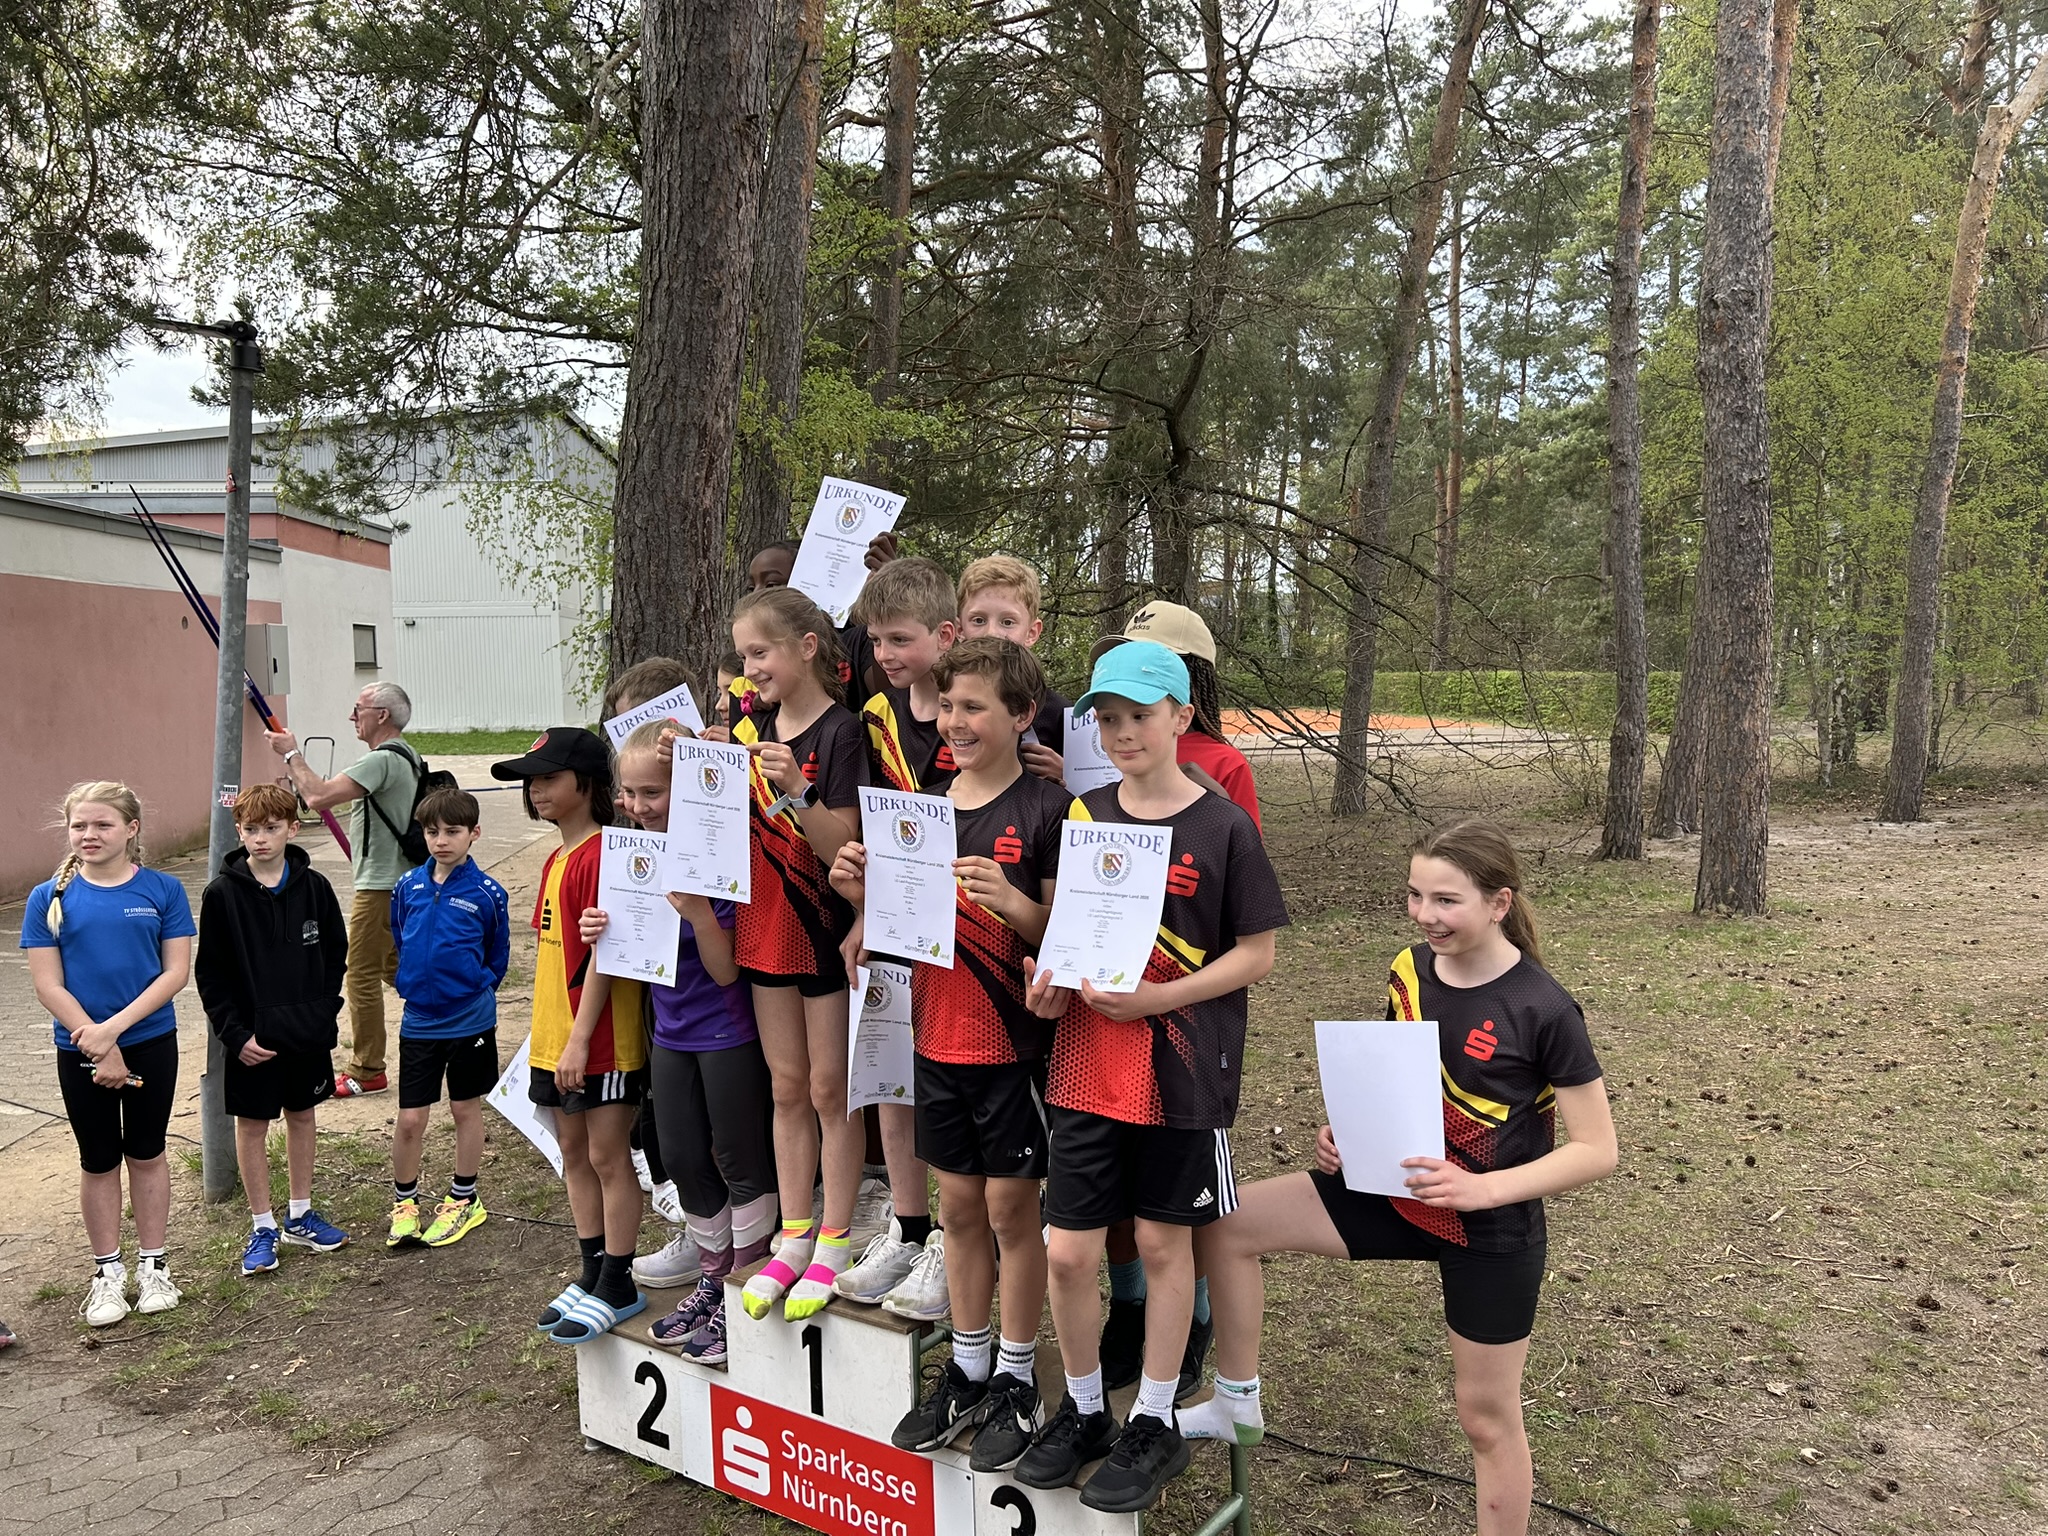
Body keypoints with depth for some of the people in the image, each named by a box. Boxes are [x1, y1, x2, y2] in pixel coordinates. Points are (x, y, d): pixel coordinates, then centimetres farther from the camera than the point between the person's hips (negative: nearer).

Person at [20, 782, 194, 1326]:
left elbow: (176, 972, -9)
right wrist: (99, 1049, -13)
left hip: (151, 1044, 0)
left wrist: (113, 1027, -18)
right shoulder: (49, 898, -5)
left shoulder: (162, 890, -6)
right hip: (80, 1052, 1)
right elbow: (48, 985, -7)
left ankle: (152, 1263, 27)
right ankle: (107, 1271, 27)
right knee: (98, 1161, 13)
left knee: (146, 1154, 12)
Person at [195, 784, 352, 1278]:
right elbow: (211, 975, -6)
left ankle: (300, 1216, 29)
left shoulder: (313, 887, -4)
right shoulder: (222, 894, -10)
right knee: (252, 1125, 8)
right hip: (251, 1037, -2)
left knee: (302, 1117, 14)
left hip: (307, 1033, 2)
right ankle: (262, 1226, 21)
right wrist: (235, 1033, -12)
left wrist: (323, 1011, -3)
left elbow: (336, 955, 5)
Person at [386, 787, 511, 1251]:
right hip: (418, 1021, 2)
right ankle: (404, 1201, 25)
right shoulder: (408, 886, -1)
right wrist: (417, 983, 14)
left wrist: (472, 990, 6)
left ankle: (464, 1199, 27)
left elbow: (498, 957, 3)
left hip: (470, 1021, -2)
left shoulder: (486, 893, -10)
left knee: (466, 1108, 12)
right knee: (410, 1119, 4)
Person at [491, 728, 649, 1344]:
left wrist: (579, 1037, -20)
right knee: (574, 1155, 16)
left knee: (608, 1158, 1)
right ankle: (592, 1274, 28)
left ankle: (617, 1287, 13)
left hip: (602, 1041, -9)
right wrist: (546, 1035, 17)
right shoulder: (555, 861, 13)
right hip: (556, 1039, 9)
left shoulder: (604, 855, -16)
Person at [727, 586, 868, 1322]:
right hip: (765, 923, 6)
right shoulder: (753, 722, 5)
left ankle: (834, 1244, 17)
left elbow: (841, 847, -17)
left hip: (823, 927, -6)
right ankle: (793, 1237, 25)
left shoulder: (840, 730, -14)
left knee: (830, 1089, 5)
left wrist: (794, 791, -31)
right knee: (787, 1087, 14)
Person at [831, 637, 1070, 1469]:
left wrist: (1009, 900, -28)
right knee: (958, 1204, 16)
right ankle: (966, 1367, 32)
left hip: (1013, 1042, -5)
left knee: (1010, 1207, 7)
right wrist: (862, 893, -6)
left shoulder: (1045, 808, -11)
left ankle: (1016, 1377, 25)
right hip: (939, 1036, 5)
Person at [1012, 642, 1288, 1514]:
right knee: (1067, 1254, 6)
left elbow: (1256, 954, -6)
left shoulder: (1224, 827, -8)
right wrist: (1051, 982, -7)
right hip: (1085, 1065, 3)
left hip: (1182, 1070, -3)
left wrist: (1155, 999, -17)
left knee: (1164, 1244, 11)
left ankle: (1154, 1424, 30)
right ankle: (1083, 1411, 30)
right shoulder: (1083, 817, 4)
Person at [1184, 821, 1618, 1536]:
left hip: (1492, 1230, -6)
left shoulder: (1542, 1009, -21)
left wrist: (1484, 1188, -25)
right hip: (1400, 1192, 6)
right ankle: (1236, 1404, 16)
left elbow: (1598, 1150, -16)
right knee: (1225, 1221, -3)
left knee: (1487, 1415, 10)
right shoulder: (1410, 971, -4)